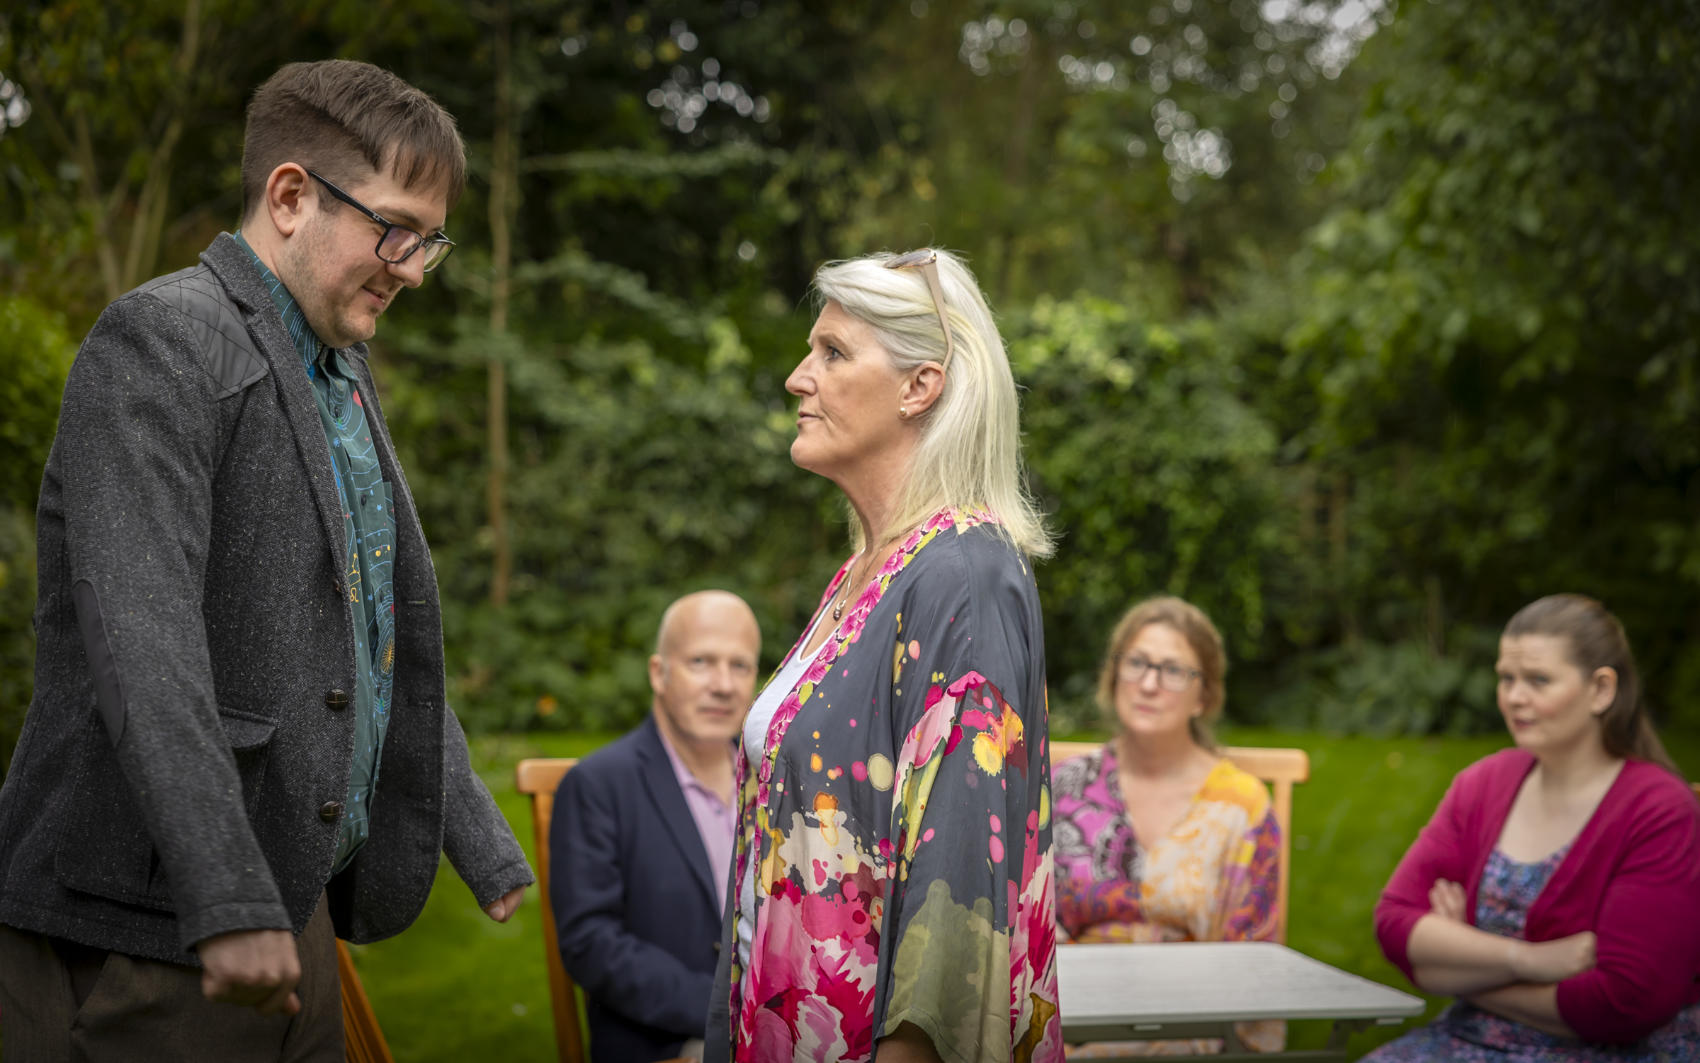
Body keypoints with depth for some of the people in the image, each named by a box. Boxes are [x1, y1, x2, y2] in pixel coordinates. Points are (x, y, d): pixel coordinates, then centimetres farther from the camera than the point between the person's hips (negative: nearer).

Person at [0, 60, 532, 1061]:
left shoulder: (344, 378, 18)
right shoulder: (161, 338, -11)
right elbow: (139, 638, -22)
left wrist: (488, 851, 20)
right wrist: (230, 902, -28)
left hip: (292, 910, 8)